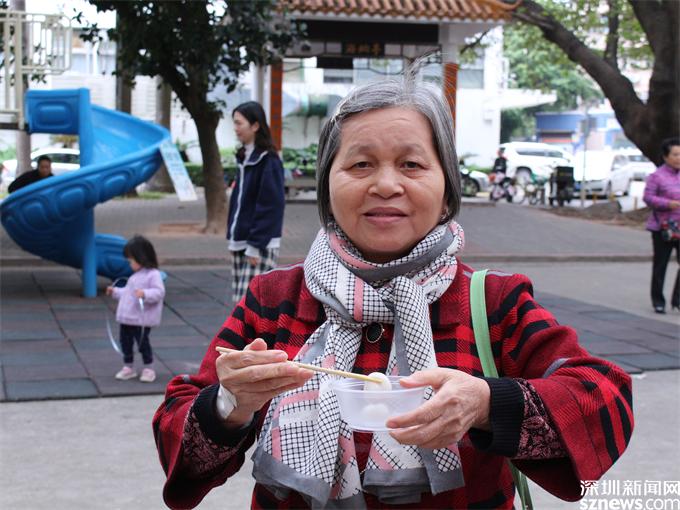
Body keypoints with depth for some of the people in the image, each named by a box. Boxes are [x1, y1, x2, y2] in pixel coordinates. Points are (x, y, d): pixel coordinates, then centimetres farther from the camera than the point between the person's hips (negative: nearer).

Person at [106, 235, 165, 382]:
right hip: (127, 317, 9)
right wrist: (115, 292, 29)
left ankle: (148, 368, 14)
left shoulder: (153, 274, -13)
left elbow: (159, 292, -24)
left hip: (142, 319, -9)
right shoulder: (136, 275, 17)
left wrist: (144, 294, -38)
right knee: (125, 341, 12)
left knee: (142, 342, -1)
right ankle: (128, 367, 24)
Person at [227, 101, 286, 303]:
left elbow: (271, 205, -16)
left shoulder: (268, 160, -12)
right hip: (241, 243, 9)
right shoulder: (244, 157, 14)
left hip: (260, 245, -9)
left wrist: (256, 245, -18)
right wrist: (232, 237, 14)